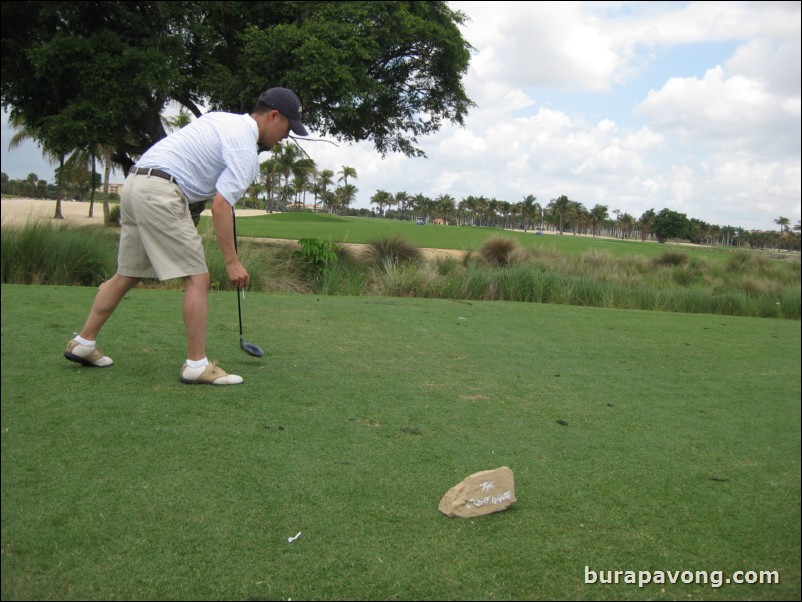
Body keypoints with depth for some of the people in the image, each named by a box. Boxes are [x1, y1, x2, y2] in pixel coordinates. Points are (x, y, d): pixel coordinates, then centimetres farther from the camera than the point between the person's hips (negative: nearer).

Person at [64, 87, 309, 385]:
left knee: (127, 275, 17)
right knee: (197, 278, -7)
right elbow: (220, 206, -16)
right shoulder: (246, 151, -9)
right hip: (161, 194, -10)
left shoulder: (224, 119, 19)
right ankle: (197, 365, -6)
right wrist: (232, 262, -13)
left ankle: (83, 344, 25)